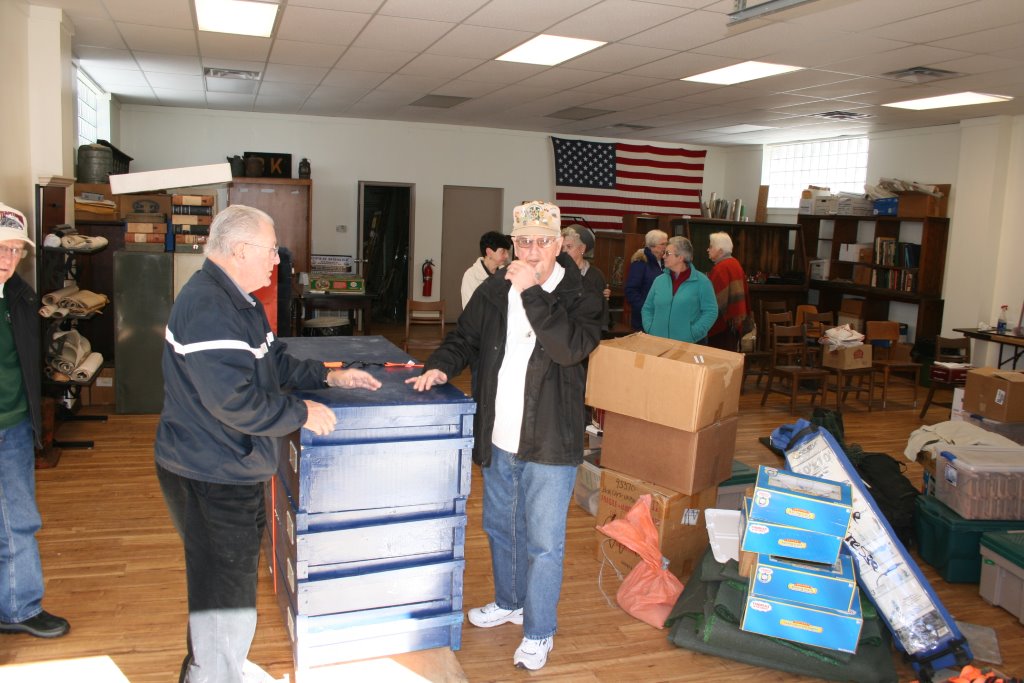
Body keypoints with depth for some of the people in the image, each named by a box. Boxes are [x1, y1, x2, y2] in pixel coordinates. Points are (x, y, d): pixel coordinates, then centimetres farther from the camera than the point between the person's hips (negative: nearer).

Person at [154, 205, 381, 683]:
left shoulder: (237, 301, 12)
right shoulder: (208, 307, -25)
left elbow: (274, 361, 21)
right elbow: (235, 400, -30)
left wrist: (328, 376, 10)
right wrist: (302, 414, -18)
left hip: (231, 471, 12)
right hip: (209, 478, -11)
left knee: (225, 585, 26)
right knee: (227, 603, 1)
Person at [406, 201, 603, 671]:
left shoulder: (581, 297, -11)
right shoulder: (493, 293, 4)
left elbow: (571, 348, -28)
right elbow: (465, 338, 13)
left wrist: (533, 292, -27)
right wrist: (441, 366, -6)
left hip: (550, 444, -5)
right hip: (498, 439, 6)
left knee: (543, 541, 5)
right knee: (499, 527, 23)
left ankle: (539, 633, 24)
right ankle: (510, 602, 47)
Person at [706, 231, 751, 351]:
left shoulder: (720, 268, -20)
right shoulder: (735, 264, 8)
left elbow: (713, 297, -22)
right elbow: (743, 291, 14)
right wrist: (743, 315, 20)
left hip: (723, 321, -9)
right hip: (735, 318, 9)